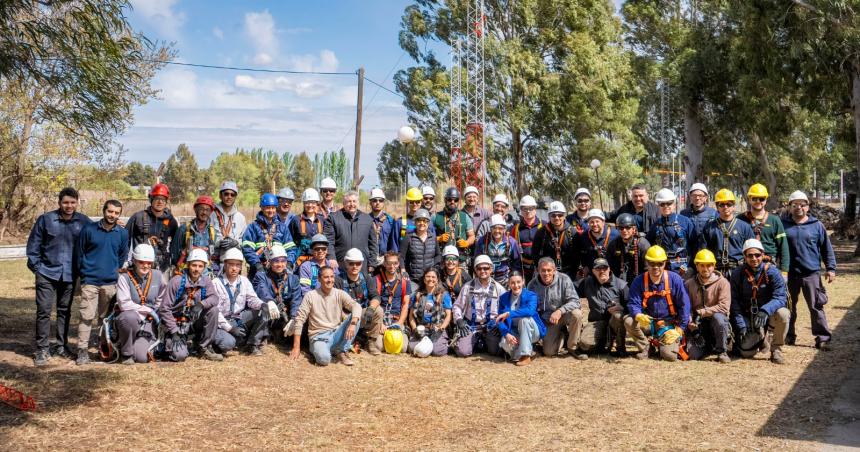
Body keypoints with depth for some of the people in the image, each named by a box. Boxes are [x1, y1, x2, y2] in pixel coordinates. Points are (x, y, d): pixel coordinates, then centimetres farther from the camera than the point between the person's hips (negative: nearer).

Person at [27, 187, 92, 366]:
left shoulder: (83, 221, -1)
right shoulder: (45, 219, -5)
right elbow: (33, 244, 1)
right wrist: (35, 266, -2)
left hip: (70, 275, 2)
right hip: (47, 273, -2)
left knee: (65, 311, 12)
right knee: (43, 310, -4)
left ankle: (62, 346, 23)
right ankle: (42, 349, 4)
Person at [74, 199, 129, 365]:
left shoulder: (122, 233, 6)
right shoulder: (88, 229, -1)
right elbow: (79, 253, 6)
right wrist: (83, 273, 9)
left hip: (111, 282, 3)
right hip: (90, 281, -2)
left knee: (106, 317, 12)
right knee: (87, 316, -7)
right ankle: (82, 350, -2)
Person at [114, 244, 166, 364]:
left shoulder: (157, 275, 1)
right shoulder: (124, 277, -11)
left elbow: (161, 299, 17)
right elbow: (124, 304, -19)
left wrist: (155, 312, 6)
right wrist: (148, 310, -16)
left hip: (148, 322, 2)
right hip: (125, 319, -2)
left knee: (142, 358, -17)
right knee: (131, 316, -40)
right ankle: (126, 353, -15)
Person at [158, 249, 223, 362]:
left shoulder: (205, 281, 0)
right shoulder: (177, 281, -14)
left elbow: (214, 298, -12)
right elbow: (164, 308, -13)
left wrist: (201, 304, -34)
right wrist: (174, 332, -17)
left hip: (193, 324, 4)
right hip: (175, 324, -4)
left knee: (213, 309, -21)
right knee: (180, 356, -24)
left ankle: (204, 347, -8)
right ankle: (169, 344, 14)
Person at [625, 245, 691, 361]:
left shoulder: (674, 279, -9)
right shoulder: (639, 281, -5)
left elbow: (684, 305, -6)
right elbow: (633, 303, -9)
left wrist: (679, 329, -9)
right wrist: (639, 316, -33)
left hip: (669, 323, -2)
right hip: (648, 322, 2)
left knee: (669, 355, -20)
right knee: (629, 321, -27)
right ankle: (644, 348, -2)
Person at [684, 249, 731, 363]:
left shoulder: (722, 282, -6)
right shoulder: (689, 284, 5)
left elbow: (724, 306, -16)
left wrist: (702, 312, -19)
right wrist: (689, 321, -11)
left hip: (716, 322, -2)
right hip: (698, 324, 2)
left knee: (718, 317, -38)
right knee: (693, 355, -16)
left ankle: (722, 351, -15)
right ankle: (709, 347, 21)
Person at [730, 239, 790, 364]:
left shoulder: (772, 272, -11)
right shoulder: (737, 274, -6)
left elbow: (779, 297, -20)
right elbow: (734, 302, -6)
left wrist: (765, 311, -39)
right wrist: (741, 326, -15)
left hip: (769, 316, -1)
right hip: (748, 318, 1)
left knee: (783, 313, -35)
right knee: (747, 352, -13)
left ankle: (776, 349, -11)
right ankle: (763, 338, 24)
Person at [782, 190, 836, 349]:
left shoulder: (816, 225, 4)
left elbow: (826, 248, 8)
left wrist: (831, 268, 2)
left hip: (812, 273, -1)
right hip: (789, 274, 1)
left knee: (816, 307, 0)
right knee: (788, 307, 10)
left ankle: (823, 338, 7)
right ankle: (788, 336, 22)